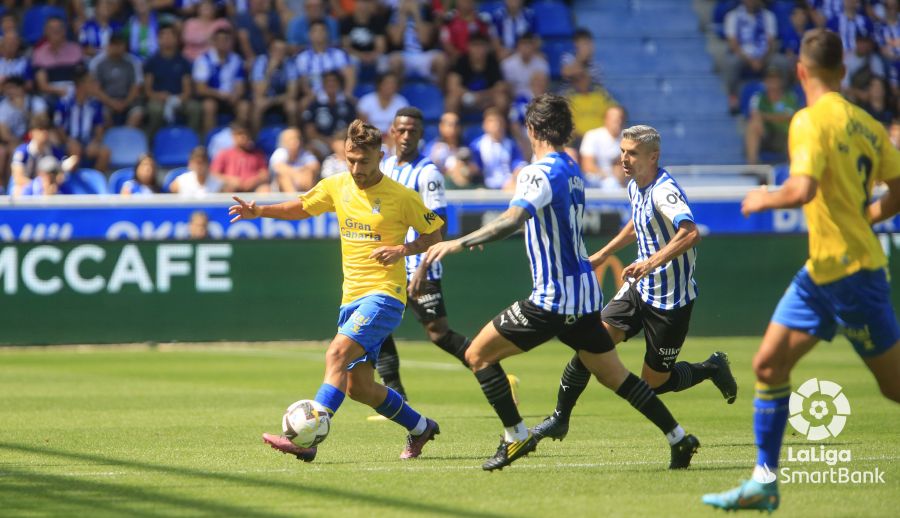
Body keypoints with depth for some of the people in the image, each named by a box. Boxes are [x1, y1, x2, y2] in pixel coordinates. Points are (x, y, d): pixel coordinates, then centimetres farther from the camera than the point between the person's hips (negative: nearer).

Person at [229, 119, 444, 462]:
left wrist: (402, 250, -16)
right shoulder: (336, 186, 6)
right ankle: (420, 428, 31)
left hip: (384, 294, -7)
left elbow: (434, 235, 2)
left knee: (337, 354, -25)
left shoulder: (402, 197, -8)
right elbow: (302, 208, 22)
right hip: (352, 296, 7)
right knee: (359, 386, 9)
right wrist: (259, 211, 7)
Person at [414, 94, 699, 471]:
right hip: (584, 295, 9)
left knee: (478, 354, 2)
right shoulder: (573, 171, 13)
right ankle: (679, 438, 15)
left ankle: (516, 436, 2)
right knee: (614, 375, 17)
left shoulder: (540, 173, -14)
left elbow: (512, 220, -31)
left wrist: (459, 243, -34)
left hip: (553, 298, -9)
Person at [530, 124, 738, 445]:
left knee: (653, 383, 1)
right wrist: (603, 254, 29)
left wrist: (653, 262, -49)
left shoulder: (665, 190, -22)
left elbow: (690, 234, -39)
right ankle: (560, 419, -3)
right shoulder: (635, 186, 6)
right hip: (640, 288, 7)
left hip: (671, 299, -7)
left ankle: (711, 369, 28)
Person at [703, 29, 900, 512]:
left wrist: (764, 199, -8)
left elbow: (802, 189, -27)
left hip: (850, 269, -8)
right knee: (768, 364, 7)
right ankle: (764, 482, 9)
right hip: (820, 270, 8)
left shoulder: (811, 121, -14)